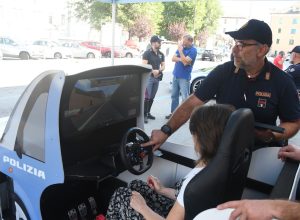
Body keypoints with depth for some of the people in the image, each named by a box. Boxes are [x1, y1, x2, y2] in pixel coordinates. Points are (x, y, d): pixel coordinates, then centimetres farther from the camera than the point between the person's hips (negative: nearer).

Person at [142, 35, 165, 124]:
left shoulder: (161, 54, 13)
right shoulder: (147, 53, -6)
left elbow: (163, 66, 10)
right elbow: (144, 66, -13)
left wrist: (158, 71, -10)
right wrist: (153, 71, -17)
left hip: (157, 78, 6)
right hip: (148, 77, -6)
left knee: (152, 97, 11)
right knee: (147, 97, -10)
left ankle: (148, 113, 21)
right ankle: (144, 115, -6)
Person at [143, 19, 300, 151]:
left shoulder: (282, 82, -9)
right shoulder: (222, 72, -9)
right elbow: (192, 103, -13)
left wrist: (271, 136, -20)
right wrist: (165, 131, -22)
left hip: (260, 153, 1)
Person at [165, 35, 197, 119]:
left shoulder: (193, 50, -11)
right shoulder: (181, 47, 9)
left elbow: (185, 62, -22)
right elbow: (173, 58, 5)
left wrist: (180, 50, -19)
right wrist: (181, 59, -14)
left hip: (184, 77, -7)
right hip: (175, 75, 7)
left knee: (185, 97, -3)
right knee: (174, 95, 13)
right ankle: (173, 113, 22)